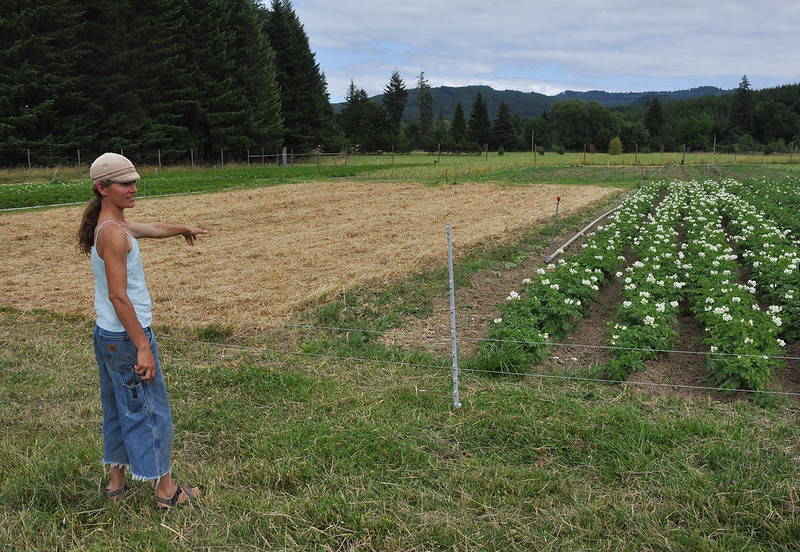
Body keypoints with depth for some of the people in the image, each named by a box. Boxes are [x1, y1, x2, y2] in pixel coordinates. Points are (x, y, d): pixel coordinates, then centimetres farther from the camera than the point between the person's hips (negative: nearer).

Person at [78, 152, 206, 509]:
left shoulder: (112, 225, 10)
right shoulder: (113, 232, -20)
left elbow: (151, 229, 31)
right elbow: (118, 296, -23)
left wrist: (183, 229, 49)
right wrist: (143, 346, -22)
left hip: (106, 335, 10)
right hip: (127, 336, -10)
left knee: (118, 409, 19)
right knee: (152, 412, 1)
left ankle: (116, 480, 31)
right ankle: (166, 490, 13)